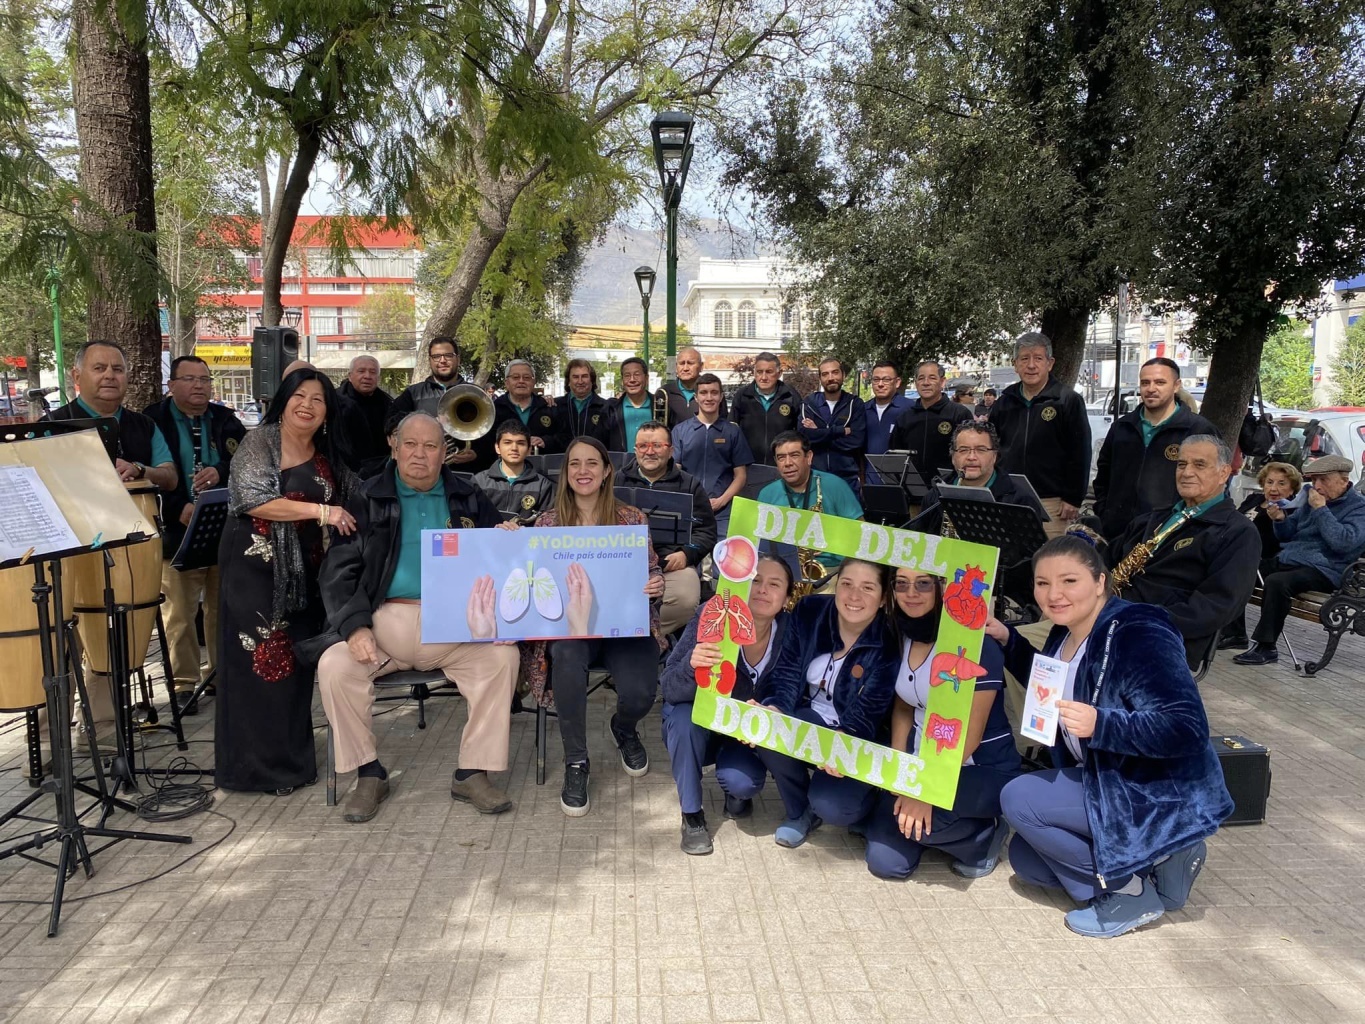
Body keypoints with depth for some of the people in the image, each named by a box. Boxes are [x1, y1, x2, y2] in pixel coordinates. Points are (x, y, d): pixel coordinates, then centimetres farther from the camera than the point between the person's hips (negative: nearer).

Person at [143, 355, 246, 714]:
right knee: (180, 613, -3)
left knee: (224, 607, 12)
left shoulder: (225, 420, 10)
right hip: (178, 532, -3)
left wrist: (221, 472, -19)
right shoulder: (153, 421, -1)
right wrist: (178, 508, -19)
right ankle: (185, 684, 7)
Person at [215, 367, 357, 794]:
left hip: (305, 573, 5)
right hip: (256, 567, -5)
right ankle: (255, 766, 6)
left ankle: (290, 757, 18)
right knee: (260, 662, -4)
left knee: (297, 663, 7)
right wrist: (318, 511, -18)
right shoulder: (260, 441, -4)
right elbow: (252, 499, -17)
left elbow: (350, 505, 22)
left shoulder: (327, 456, 12)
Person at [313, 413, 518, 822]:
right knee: (334, 666, -24)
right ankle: (368, 773, -3)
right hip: (386, 618, 0)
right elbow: (338, 570, 3)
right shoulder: (368, 500, 9)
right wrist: (355, 627, -13)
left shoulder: (470, 501, 14)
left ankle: (472, 773, -11)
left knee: (502, 656, -25)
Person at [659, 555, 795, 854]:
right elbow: (669, 689, -28)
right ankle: (692, 815, -12)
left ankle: (738, 790, 12)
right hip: (697, 725, 0)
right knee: (685, 715, -33)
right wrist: (692, 665, -50)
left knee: (741, 782, -28)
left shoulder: (790, 632, -20)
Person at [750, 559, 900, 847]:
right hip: (810, 720, 3)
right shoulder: (809, 611, -10)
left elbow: (865, 716, -21)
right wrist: (769, 711, -32)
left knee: (832, 806, -28)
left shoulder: (889, 645, -19)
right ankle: (800, 812, 0)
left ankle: (862, 791, 13)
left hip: (859, 741, -3)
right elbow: (786, 676, -10)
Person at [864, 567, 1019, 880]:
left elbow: (969, 735, -21)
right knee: (885, 861, -8)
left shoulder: (974, 643, -21)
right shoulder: (902, 636, 0)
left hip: (982, 770, -6)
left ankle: (984, 835, -1)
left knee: (915, 817, -33)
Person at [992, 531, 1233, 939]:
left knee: (1018, 799, -18)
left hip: (1162, 799, -9)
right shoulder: (1066, 633, 2)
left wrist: (1099, 724, -42)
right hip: (1107, 782, 9)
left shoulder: (1138, 636, -24)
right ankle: (1153, 859, 10)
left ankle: (1133, 890, -5)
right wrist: (1006, 640, 7)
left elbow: (1187, 729, -30)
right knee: (1025, 858, 9)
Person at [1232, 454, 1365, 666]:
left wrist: (1320, 509, -16)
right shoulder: (1312, 499, 18)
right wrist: (1281, 520, 1)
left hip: (1322, 571, -8)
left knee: (1276, 582, -35)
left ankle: (1266, 648, -27)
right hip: (1286, 560, 8)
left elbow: (1343, 542, -21)